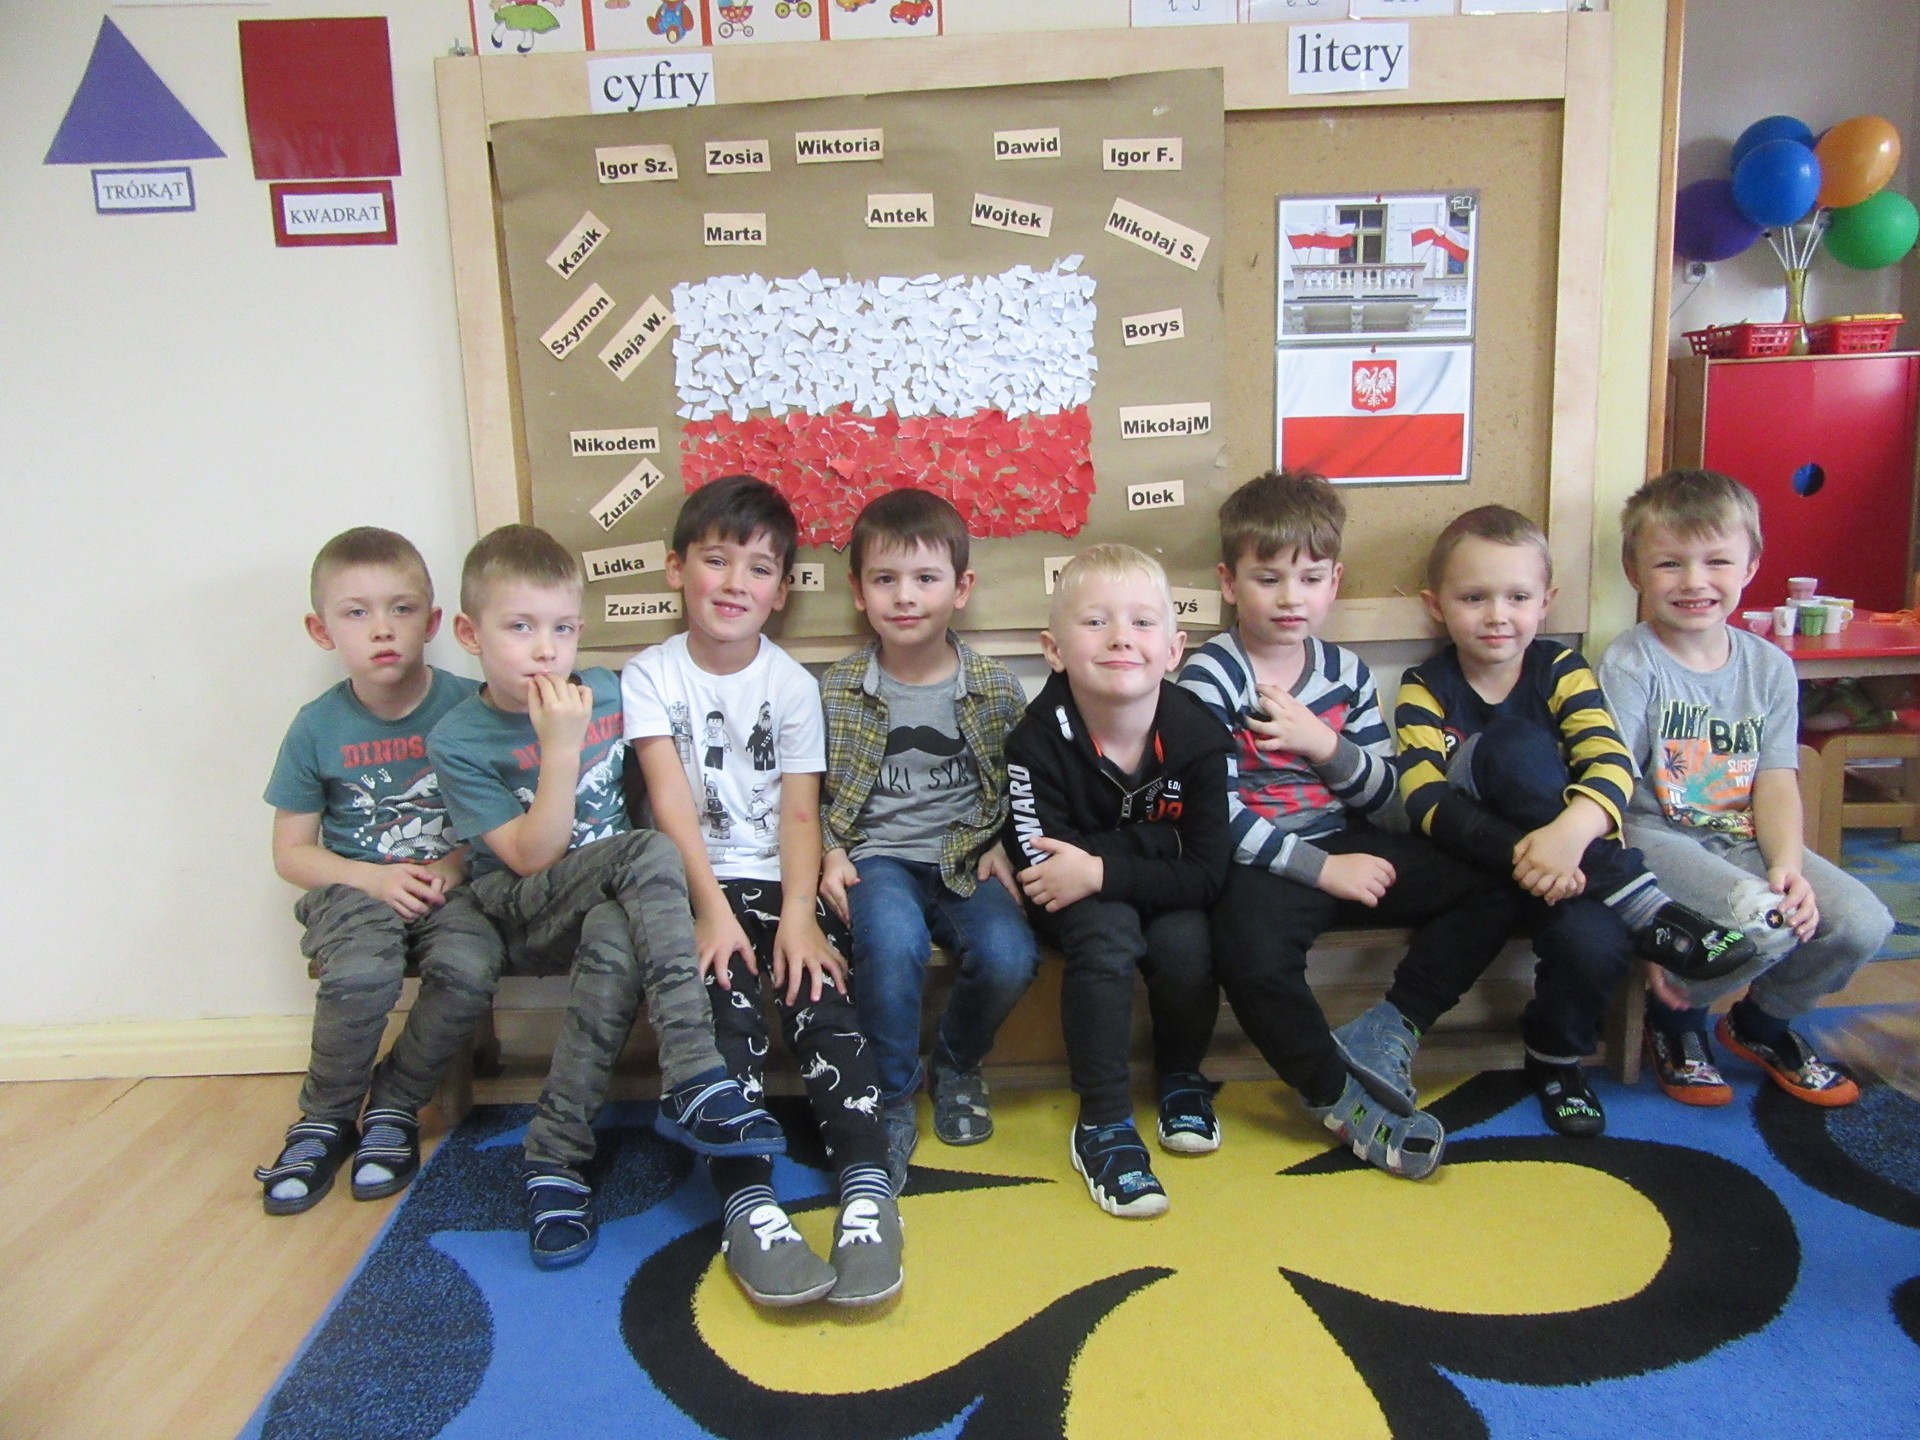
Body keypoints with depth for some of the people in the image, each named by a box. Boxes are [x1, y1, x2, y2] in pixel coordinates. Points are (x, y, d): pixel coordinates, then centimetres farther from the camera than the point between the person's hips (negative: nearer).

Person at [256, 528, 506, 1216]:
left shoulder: (467, 706, -6)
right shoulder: (316, 728, -2)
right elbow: (291, 851, 4)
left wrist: (456, 863, -15)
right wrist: (375, 877, -12)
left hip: (450, 883, 0)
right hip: (355, 886, 0)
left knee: (470, 968, -30)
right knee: (361, 974, -32)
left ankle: (394, 1107, -1)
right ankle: (326, 1118, -1)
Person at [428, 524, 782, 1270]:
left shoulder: (609, 695, 3)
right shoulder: (459, 741, -7)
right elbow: (532, 856, -15)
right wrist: (560, 749, -22)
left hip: (611, 902, 4)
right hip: (524, 913, -4)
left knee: (616, 943, -34)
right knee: (648, 852, -32)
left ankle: (557, 1155, -22)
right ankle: (695, 1083, -37)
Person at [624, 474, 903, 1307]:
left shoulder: (793, 684, 6)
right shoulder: (650, 676, 3)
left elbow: (801, 813, -2)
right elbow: (671, 802, -9)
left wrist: (798, 915, -18)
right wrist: (712, 909, -21)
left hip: (778, 879, 1)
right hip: (694, 883, -1)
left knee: (819, 992, -23)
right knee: (723, 997, -26)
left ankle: (867, 1188, -28)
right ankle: (747, 1202, -29)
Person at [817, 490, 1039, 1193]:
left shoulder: (996, 689, 2)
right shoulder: (835, 693, 1)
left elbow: (1018, 786, 11)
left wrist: (1002, 848, -5)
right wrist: (830, 852, -6)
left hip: (967, 857, 2)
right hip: (877, 858, -1)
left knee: (1009, 957, -27)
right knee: (895, 941, -35)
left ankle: (956, 1061, 10)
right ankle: (891, 1101, -8)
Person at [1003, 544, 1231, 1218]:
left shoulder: (1196, 735, -18)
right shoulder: (1039, 739, -22)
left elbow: (1207, 872, -20)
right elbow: (1042, 861, -23)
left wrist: (1103, 870, -32)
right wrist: (1156, 844, -27)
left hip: (1166, 893, 2)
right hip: (1080, 898, -2)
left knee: (1187, 946, -28)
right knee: (1107, 932, -32)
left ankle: (1179, 1075, 6)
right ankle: (1103, 1122, -18)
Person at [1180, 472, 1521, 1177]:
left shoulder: (1346, 671, 10)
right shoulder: (1208, 677, -8)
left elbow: (1382, 793, 8)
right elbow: (1216, 813, -15)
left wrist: (1324, 744, -12)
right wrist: (1320, 869, -17)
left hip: (1345, 847, 6)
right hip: (1257, 862, -6)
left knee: (1496, 880, -4)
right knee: (1251, 952, -37)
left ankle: (1392, 1028, 1)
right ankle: (1336, 1093, -9)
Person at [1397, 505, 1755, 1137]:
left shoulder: (1560, 670, 1)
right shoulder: (1425, 689, -2)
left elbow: (1612, 764, -16)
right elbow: (1426, 799, -17)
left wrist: (1571, 831, -40)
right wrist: (1519, 850, -34)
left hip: (1570, 856, 1)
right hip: (1480, 862, -1)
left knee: (1590, 941, -34)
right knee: (1515, 743, -27)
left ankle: (1556, 1057, -1)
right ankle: (1641, 905, -27)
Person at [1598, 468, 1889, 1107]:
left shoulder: (1770, 667, 7)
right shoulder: (1629, 665, -10)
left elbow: (1776, 783, 2)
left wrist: (1788, 867, -18)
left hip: (1744, 838, 6)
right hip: (1656, 837, -6)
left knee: (1863, 924, -14)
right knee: (1765, 926, -29)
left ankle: (1762, 1022, 17)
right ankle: (1674, 1019, 4)